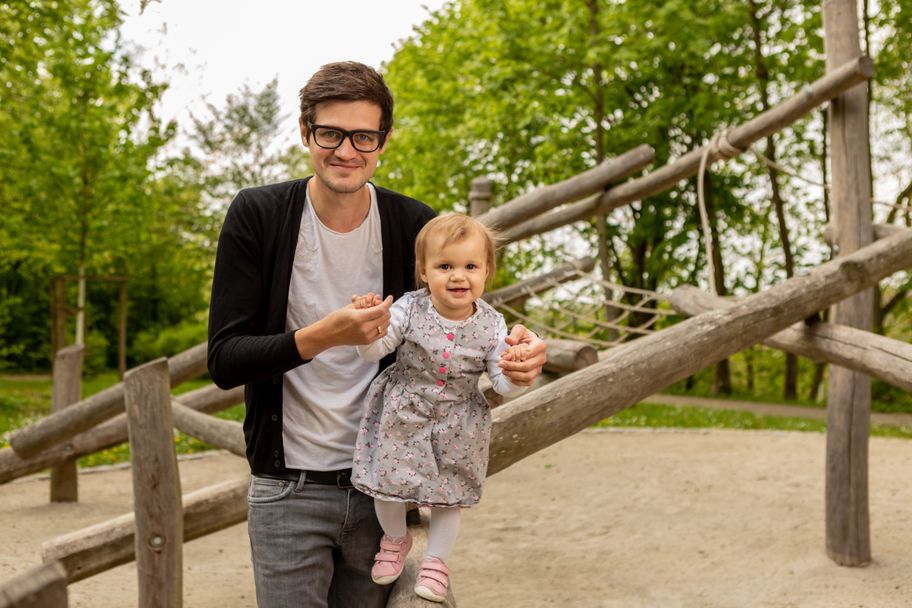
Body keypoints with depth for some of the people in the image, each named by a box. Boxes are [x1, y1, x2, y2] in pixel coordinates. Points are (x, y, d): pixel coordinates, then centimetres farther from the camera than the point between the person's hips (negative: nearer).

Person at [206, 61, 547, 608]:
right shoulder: (257, 215, -7)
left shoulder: (414, 227, -3)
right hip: (289, 491, -2)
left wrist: (514, 350, -15)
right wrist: (323, 336, -28)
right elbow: (224, 362, -12)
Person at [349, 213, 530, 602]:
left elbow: (505, 388, -9)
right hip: (401, 416, 0)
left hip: (457, 425, 1)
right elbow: (372, 351, -13)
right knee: (387, 484, 5)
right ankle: (396, 538, 37)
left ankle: (436, 560, 35)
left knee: (449, 494, 10)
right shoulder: (410, 309, -16)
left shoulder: (491, 325, -13)